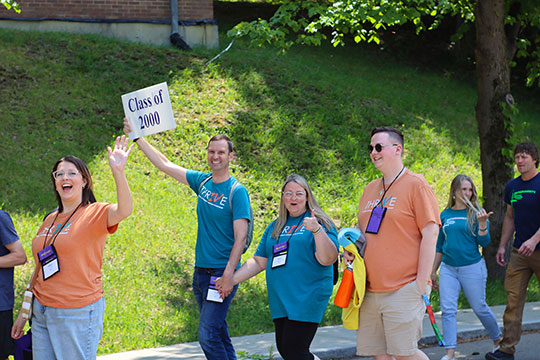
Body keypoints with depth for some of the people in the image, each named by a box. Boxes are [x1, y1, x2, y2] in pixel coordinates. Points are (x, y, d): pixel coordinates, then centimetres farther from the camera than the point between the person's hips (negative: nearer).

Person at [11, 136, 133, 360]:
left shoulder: (95, 214, -6)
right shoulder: (51, 220, 13)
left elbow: (124, 210, -29)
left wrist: (118, 172, -43)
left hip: (78, 313, -6)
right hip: (42, 312, 6)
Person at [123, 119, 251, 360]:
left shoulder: (237, 192, -10)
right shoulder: (202, 182, 8)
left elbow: (240, 236, -15)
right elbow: (165, 165, 14)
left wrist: (229, 274, -22)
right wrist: (137, 137, 12)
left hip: (222, 273, -7)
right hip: (201, 272, 7)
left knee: (208, 335, -12)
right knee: (217, 333, 11)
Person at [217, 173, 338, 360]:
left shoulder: (320, 223, 0)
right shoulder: (275, 227, 18)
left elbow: (328, 259, -13)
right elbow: (259, 262, 20)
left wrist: (317, 231, -27)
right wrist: (230, 279, 9)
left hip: (307, 298, -6)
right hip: (280, 301, 6)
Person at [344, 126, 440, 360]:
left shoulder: (415, 185, -5)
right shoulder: (370, 189, 17)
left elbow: (430, 234, -10)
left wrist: (422, 283, -14)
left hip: (404, 288, -7)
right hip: (371, 291, 7)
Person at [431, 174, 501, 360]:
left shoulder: (476, 214, -2)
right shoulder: (445, 215, 8)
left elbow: (484, 242, -8)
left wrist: (482, 223, -23)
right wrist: (433, 271, 18)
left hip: (472, 268, -3)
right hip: (448, 268, 3)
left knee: (480, 308, 6)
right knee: (447, 310, -7)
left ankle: (498, 340, 28)